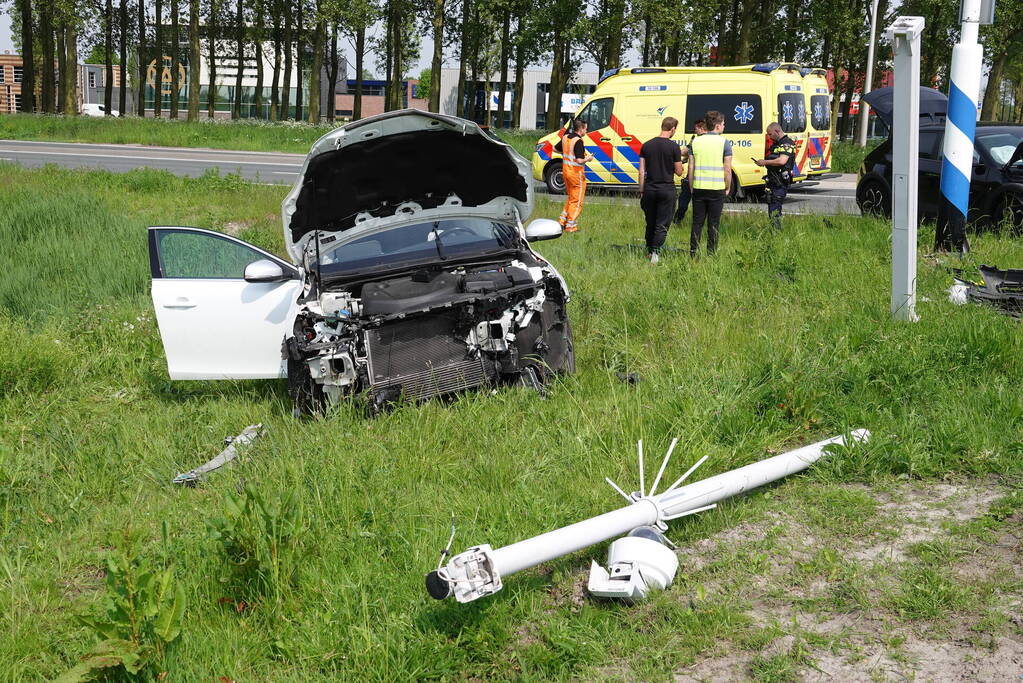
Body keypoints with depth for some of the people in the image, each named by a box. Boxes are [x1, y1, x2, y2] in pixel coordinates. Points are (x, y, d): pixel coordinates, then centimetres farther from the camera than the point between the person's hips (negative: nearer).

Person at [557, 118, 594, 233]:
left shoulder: (565, 137, 4)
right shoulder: (578, 141, -21)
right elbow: (580, 160, -26)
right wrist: (588, 159, -7)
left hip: (566, 170, 8)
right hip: (576, 173, -8)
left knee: (570, 198, 23)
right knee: (577, 201, 4)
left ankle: (562, 221, 21)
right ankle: (570, 226, 6)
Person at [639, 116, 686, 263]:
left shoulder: (646, 145, 4)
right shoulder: (674, 146, -9)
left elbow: (642, 171, 4)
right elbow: (679, 172, -4)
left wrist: (641, 191, 9)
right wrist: (682, 167, 19)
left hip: (649, 189, 4)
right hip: (667, 189, -4)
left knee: (650, 223, 16)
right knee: (662, 225, 1)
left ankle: (649, 251, 23)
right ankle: (655, 252, -10)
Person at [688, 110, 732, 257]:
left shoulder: (696, 141, 4)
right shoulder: (724, 143, -6)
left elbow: (691, 168, 5)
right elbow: (727, 169, -7)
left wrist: (691, 187, 13)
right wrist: (728, 188, 6)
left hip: (699, 188, 3)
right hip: (717, 189, -3)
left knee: (697, 222, 9)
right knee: (713, 224, 4)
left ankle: (693, 253, 8)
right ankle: (711, 254, 6)